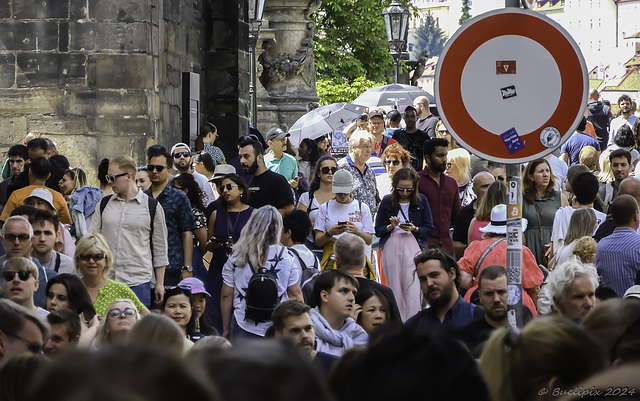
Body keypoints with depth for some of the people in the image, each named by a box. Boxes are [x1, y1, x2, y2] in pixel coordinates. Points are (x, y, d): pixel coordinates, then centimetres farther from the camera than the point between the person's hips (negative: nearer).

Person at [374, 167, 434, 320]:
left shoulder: (421, 201, 6)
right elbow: (378, 230, 7)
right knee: (395, 289, 1)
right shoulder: (387, 201, 8)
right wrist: (391, 226, -11)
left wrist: (415, 229, -12)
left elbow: (429, 230, 5)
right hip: (391, 247, 1)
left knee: (413, 289, -11)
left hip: (413, 246, -1)